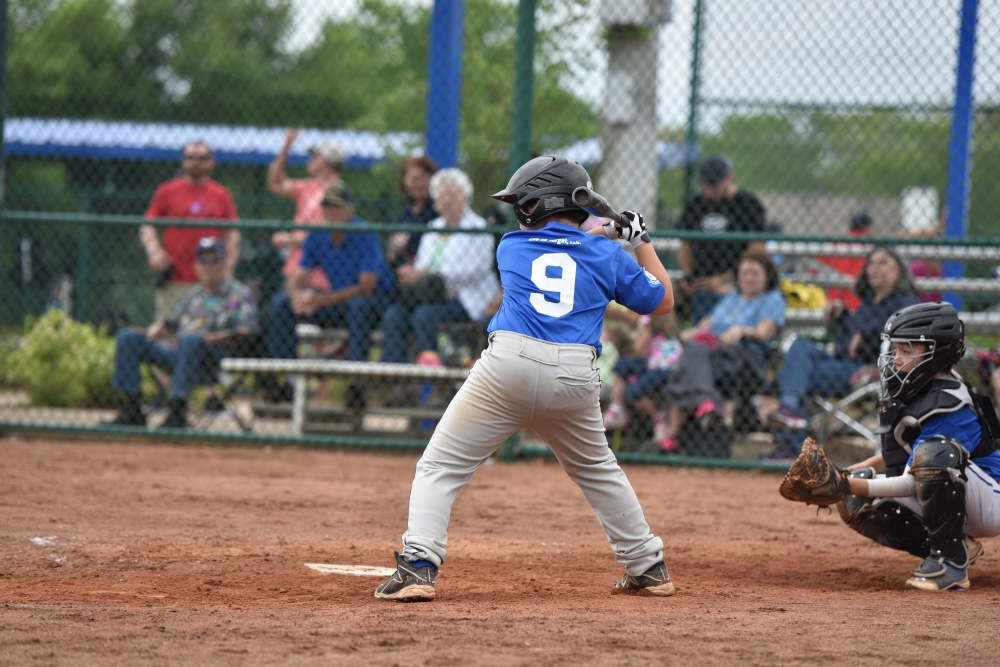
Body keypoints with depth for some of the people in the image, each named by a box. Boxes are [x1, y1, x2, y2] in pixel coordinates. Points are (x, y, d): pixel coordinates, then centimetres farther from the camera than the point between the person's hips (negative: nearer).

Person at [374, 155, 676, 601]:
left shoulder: (512, 247, 15)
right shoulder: (607, 255, 16)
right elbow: (662, 301, 27)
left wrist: (602, 233, 45)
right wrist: (641, 242, 38)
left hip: (510, 364, -3)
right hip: (574, 380, 3)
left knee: (440, 467, 2)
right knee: (598, 472, 27)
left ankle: (418, 568, -16)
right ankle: (648, 568, 29)